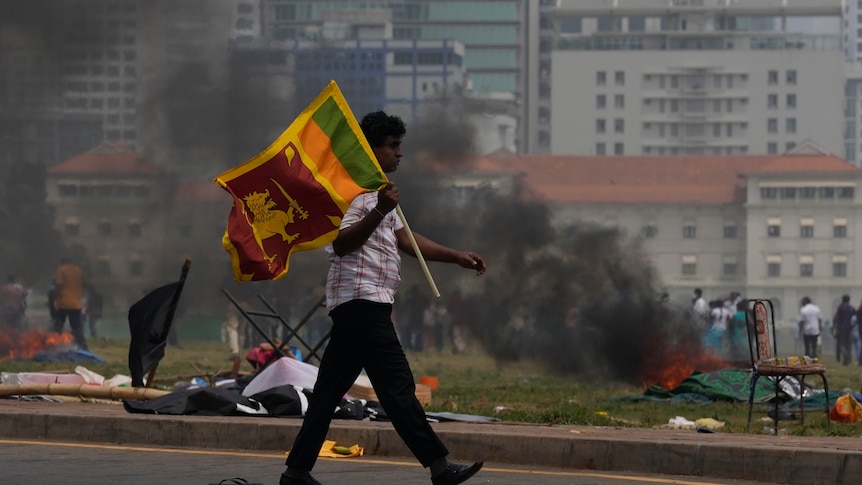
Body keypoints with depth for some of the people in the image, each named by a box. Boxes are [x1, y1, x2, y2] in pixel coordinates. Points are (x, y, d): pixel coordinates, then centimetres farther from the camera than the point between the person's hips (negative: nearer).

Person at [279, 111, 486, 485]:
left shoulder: (376, 191, 24)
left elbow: (405, 239, 24)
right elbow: (341, 243, -17)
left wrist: (456, 256, 16)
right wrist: (380, 212, -27)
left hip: (360, 306, 11)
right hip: (361, 300, -11)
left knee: (329, 390, 8)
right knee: (398, 386, -12)